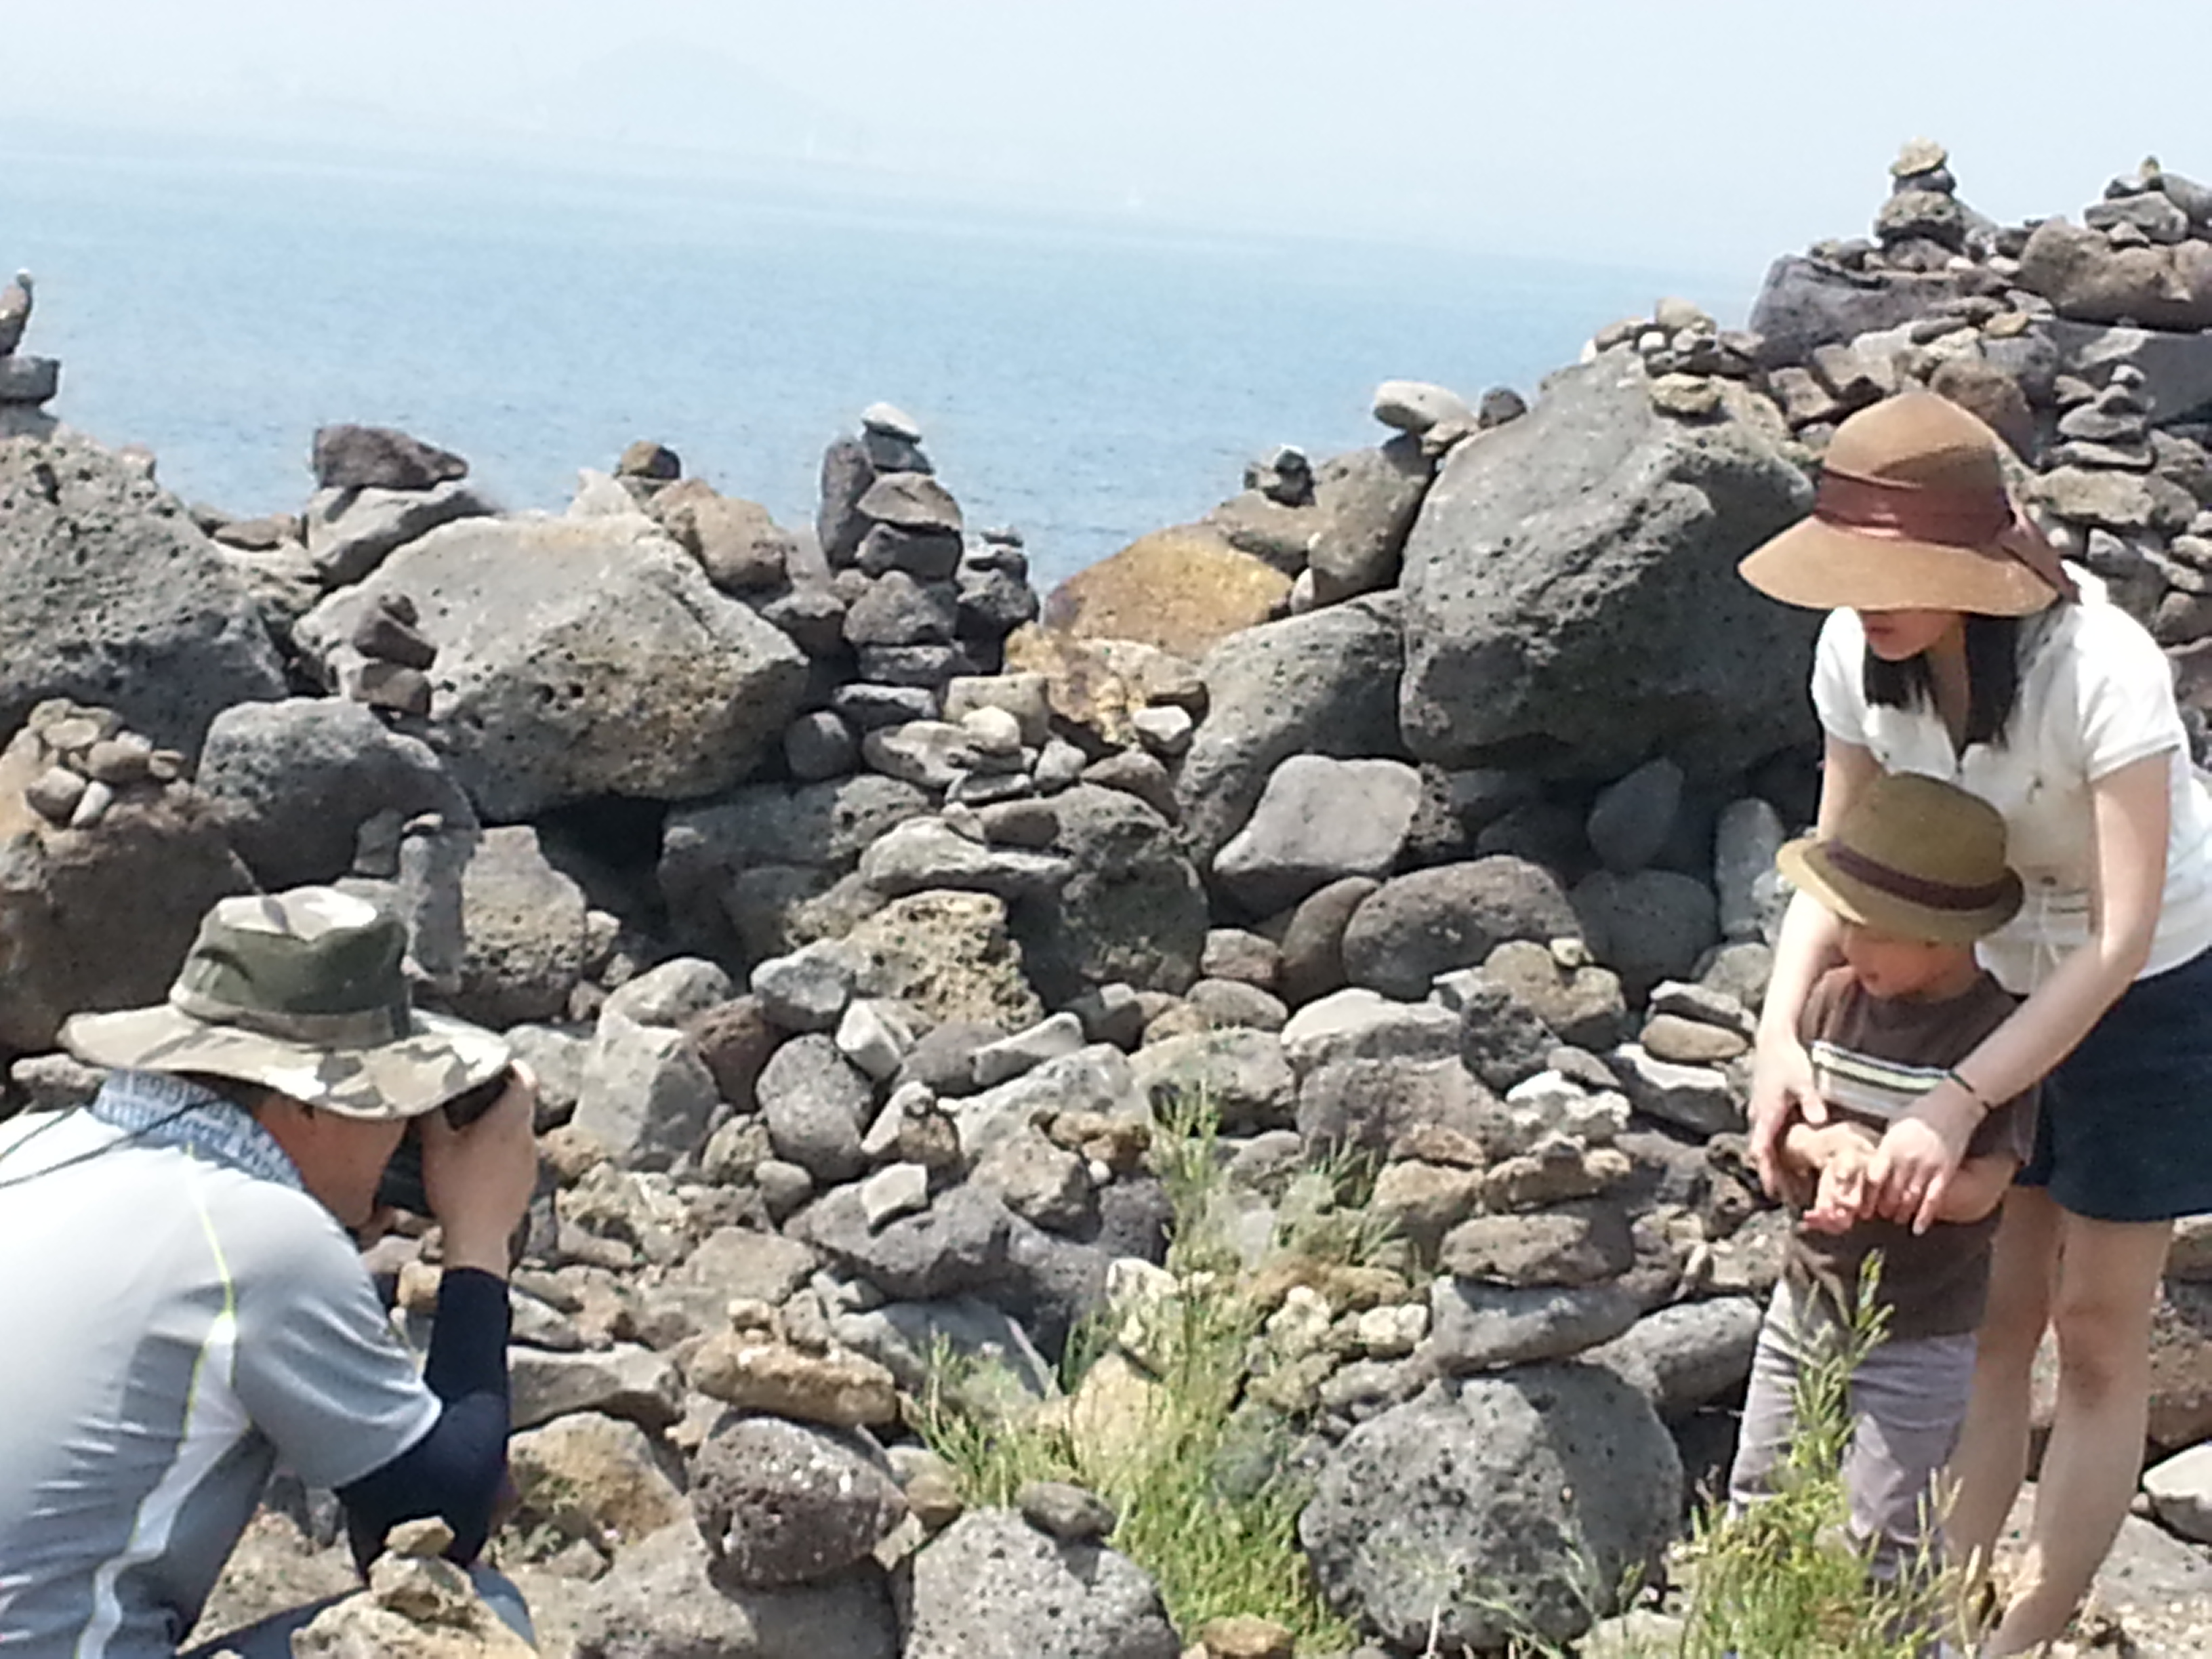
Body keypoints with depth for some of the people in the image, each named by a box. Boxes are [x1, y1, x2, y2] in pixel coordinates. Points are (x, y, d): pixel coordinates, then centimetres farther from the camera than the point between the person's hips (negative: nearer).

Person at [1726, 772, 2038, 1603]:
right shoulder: (1837, 997, -3)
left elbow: (1980, 1188, -20)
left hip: (1918, 1338, -6)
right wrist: (1822, 1146, -21)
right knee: (1757, 1503, 17)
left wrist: (1876, 1176, -33)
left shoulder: (1995, 1034, -18)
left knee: (1881, 1541, 2)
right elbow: (1771, 1134, 1)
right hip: (1807, 1297, 6)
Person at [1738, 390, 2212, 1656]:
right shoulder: (1858, 654, -18)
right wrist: (1782, 1032, -25)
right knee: (1989, 1320, 10)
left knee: (2097, 1336, 3)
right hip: (1992, 978, 5)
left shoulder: (2100, 669, -34)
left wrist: (1956, 1106, -40)